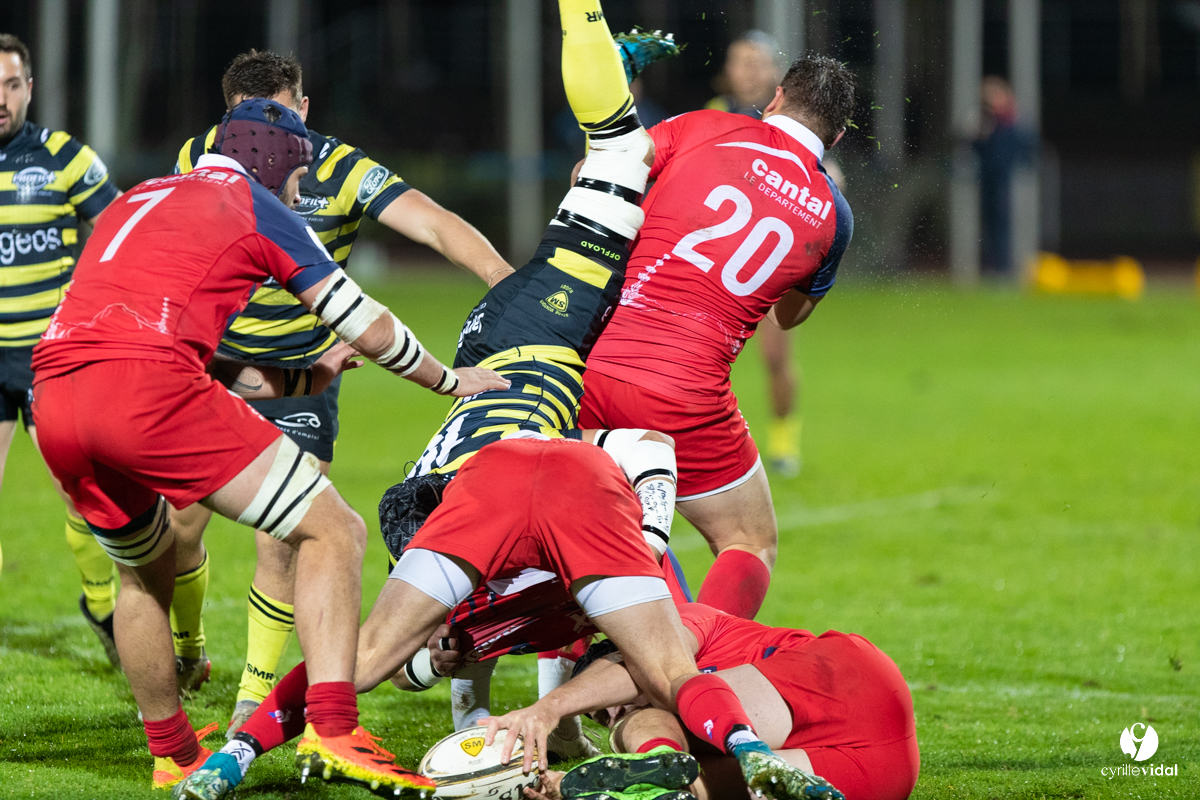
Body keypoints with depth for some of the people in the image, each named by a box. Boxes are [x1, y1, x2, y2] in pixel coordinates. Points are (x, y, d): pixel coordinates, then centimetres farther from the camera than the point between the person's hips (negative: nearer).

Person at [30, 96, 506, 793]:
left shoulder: (137, 203, 34)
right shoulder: (257, 207, 17)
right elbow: (370, 329, 21)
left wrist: (316, 375, 44)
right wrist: (452, 380, 38)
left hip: (54, 398, 7)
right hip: (146, 386, -7)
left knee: (147, 568, 32)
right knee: (332, 531, 1)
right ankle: (333, 732, -16)